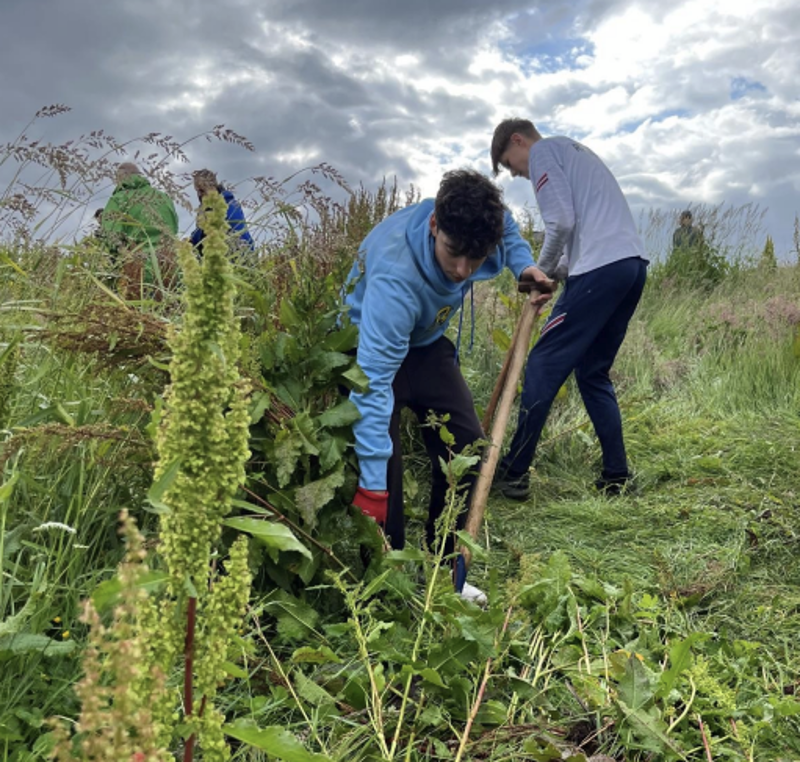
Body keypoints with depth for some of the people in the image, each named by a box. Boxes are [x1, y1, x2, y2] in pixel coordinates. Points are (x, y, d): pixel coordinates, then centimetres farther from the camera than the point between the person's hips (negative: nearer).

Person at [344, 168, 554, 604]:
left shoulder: (482, 222, -23)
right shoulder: (396, 277, -42)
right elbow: (374, 381, -46)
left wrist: (524, 264, -12)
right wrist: (372, 487, -49)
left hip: (427, 342, 6)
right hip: (370, 343, -6)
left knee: (468, 448, 0)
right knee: (381, 461, -19)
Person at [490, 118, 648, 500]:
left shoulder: (543, 150, 4)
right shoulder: (576, 151, 31)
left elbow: (561, 222, -10)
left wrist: (541, 271, 4)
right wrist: (555, 269, 16)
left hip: (601, 269, -9)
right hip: (633, 264, 9)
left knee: (543, 366, -4)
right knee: (593, 371, 14)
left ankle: (513, 473, 0)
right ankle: (616, 476, 13)